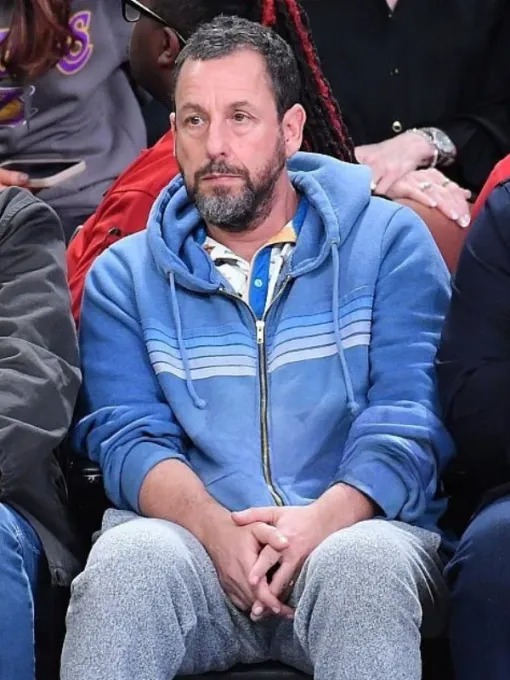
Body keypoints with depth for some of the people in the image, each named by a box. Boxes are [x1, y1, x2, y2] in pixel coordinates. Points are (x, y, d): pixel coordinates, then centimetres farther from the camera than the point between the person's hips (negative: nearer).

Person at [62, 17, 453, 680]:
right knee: (128, 559, -33)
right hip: (192, 543, 2)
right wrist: (214, 526, -17)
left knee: (365, 561, -37)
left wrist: (327, 516, -20)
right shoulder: (125, 276, 17)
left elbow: (411, 411, 0)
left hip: (353, 532, -1)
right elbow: (125, 434, 5)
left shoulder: (388, 240, 11)